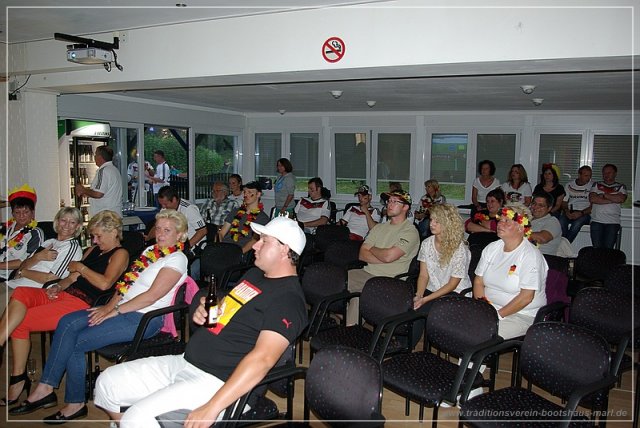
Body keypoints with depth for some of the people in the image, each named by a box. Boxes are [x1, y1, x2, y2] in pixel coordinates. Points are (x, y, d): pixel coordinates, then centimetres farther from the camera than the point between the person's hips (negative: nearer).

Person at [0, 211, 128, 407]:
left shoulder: (120, 254, 0)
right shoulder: (93, 250, 26)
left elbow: (105, 283, -16)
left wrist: (81, 268, -3)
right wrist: (58, 286, 1)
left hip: (83, 303, -8)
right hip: (63, 295, 8)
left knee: (19, 321, -18)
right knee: (20, 293, -20)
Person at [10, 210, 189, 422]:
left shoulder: (177, 259, -10)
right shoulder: (151, 250, 16)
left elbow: (152, 296, -17)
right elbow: (127, 281, 14)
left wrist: (115, 311, -15)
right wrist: (109, 306, 0)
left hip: (144, 318, -8)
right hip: (123, 308, 8)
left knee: (76, 342, -14)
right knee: (68, 322, -10)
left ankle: (75, 403, 0)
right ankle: (45, 388, -8)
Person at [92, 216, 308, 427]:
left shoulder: (288, 299, -15)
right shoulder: (254, 274, 15)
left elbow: (262, 359, -26)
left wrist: (212, 407, -31)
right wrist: (203, 310, 1)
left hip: (215, 380, -9)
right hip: (184, 362, 9)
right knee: (107, 382, 9)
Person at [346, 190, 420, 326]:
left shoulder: (410, 231, -4)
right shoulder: (379, 227, 18)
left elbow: (389, 256, -18)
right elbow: (362, 254, 8)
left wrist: (372, 249, 2)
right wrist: (382, 258, -8)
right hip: (367, 273, 7)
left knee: (358, 294, -30)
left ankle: (350, 326, -10)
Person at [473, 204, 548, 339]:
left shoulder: (530, 256, -13)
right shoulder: (492, 248, 8)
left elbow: (526, 297, -18)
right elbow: (478, 282, 7)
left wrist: (499, 315, -19)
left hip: (523, 314, -6)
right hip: (490, 308, 6)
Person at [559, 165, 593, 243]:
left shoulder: (592, 186, 4)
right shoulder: (569, 186, 14)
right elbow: (564, 203, 15)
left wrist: (581, 213, -18)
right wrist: (566, 211, -7)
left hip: (585, 213, -2)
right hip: (570, 212, 2)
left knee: (577, 223, -37)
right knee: (561, 221, -33)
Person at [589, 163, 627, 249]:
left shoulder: (621, 187, 17)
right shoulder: (596, 185, 18)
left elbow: (621, 199, -6)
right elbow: (592, 199, -1)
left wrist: (603, 195, 0)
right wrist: (612, 200, -3)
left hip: (613, 222, 0)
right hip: (597, 221, 1)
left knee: (608, 248, -13)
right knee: (597, 247, -11)